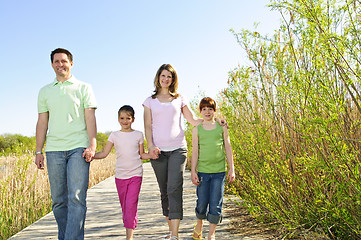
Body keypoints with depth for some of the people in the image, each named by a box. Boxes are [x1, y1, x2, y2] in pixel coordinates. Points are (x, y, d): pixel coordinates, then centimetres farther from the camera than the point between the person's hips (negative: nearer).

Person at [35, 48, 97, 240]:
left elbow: (90, 117, 2)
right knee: (58, 200, 6)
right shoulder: (45, 91, 17)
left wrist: (92, 144, -10)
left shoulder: (83, 88, 9)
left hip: (78, 148, -3)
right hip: (54, 150, 3)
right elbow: (42, 122, 15)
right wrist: (38, 151, 9)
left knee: (76, 198, -10)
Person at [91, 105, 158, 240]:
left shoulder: (138, 135, 4)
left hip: (135, 174, -2)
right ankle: (128, 227, 28)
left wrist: (151, 155, -11)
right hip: (120, 175, 2)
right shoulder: (114, 135, 5)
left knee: (131, 204, -11)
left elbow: (141, 155, 9)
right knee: (124, 206, 11)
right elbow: (104, 153, 2)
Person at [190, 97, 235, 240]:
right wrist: (193, 171, 0)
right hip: (203, 171, 0)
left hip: (219, 171, 0)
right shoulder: (197, 130, 5)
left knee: (216, 204, 1)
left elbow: (228, 148, 7)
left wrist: (231, 169, 4)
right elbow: (195, 151, 5)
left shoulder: (222, 127, 6)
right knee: (202, 203, 5)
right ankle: (199, 224, 34)